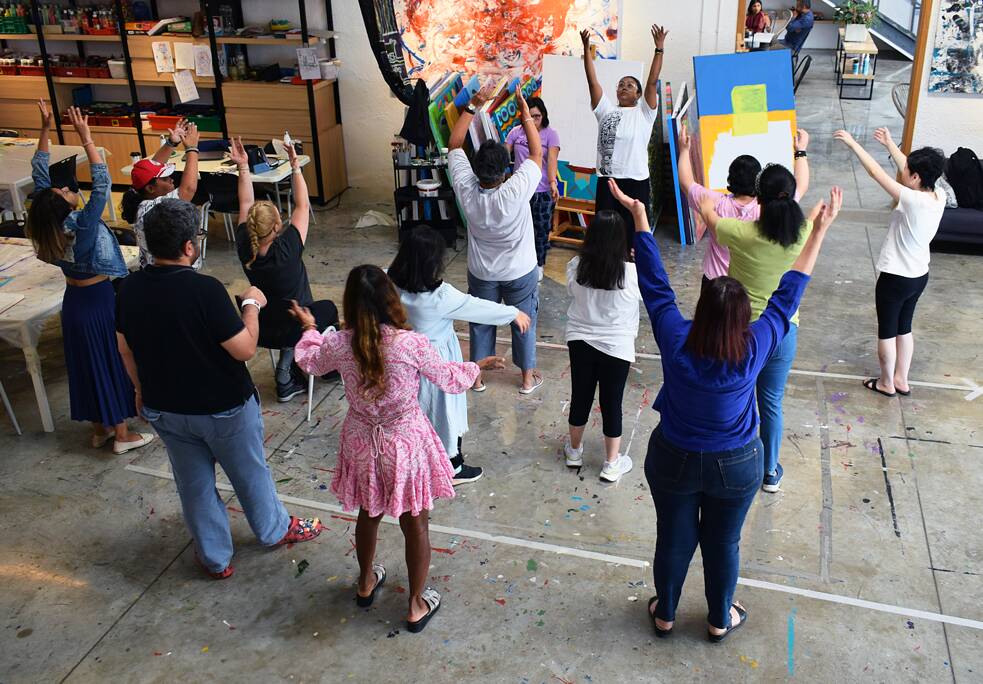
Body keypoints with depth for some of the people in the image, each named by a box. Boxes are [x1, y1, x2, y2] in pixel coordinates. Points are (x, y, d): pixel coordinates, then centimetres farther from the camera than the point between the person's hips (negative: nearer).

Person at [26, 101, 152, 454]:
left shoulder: (49, 222, -10)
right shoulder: (82, 226, -27)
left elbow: (40, 175, -3)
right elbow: (102, 183, -32)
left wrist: (45, 129, -4)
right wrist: (85, 137, -31)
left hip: (74, 301, 7)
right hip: (100, 300, -7)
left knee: (87, 364, 16)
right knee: (113, 363, 5)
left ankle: (100, 428, 29)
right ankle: (122, 434, 14)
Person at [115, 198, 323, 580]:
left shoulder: (129, 290, -9)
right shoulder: (204, 290, -28)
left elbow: (125, 350, 5)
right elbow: (245, 349, -23)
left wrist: (142, 391, 20)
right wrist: (252, 305, -8)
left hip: (164, 409, 5)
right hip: (222, 407, -5)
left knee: (194, 483, 20)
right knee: (249, 473, 20)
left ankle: (215, 558, 37)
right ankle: (274, 530, 44)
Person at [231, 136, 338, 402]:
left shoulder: (245, 248, -17)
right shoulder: (286, 249, -30)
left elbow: (245, 204, -5)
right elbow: (302, 205, -20)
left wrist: (243, 167, -8)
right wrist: (295, 165, -15)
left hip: (260, 328, 4)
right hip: (294, 329, -4)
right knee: (329, 308, 27)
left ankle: (285, 374, 24)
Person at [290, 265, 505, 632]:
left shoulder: (338, 344, -15)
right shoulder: (412, 344, -24)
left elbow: (310, 362, 9)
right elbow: (449, 379, -8)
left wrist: (309, 328, 28)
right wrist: (477, 366, 13)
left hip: (361, 444, 3)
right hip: (406, 444, -3)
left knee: (368, 514, 28)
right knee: (415, 525, 17)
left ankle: (366, 583, 51)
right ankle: (416, 605, 32)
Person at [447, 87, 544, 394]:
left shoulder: (465, 190, -26)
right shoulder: (516, 193, -34)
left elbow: (454, 145, -13)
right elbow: (537, 153, -21)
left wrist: (472, 106, -15)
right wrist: (525, 111, -19)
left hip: (481, 274, 2)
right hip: (520, 273, -2)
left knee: (481, 323, 21)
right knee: (524, 323, 19)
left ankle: (477, 376, 36)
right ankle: (527, 378, 34)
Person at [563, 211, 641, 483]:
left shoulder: (576, 267, -13)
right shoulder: (631, 272, -21)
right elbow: (645, 294, 0)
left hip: (580, 341, 3)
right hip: (616, 347, -2)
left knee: (580, 397, 19)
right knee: (611, 403, 11)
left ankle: (574, 450, 39)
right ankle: (612, 463, 26)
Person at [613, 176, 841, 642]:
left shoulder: (676, 341, -25)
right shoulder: (754, 348, -24)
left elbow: (655, 285, -16)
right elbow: (787, 297, -13)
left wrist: (639, 216, -8)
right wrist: (819, 232, -5)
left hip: (673, 460, 0)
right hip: (735, 466, 0)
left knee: (673, 539, 19)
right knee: (723, 543, 21)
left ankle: (664, 614, 42)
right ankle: (720, 619, 44)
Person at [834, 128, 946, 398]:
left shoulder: (913, 201, -30)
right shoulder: (939, 196, -9)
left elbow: (876, 172, -25)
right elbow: (908, 168, 8)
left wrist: (852, 143, -16)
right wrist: (890, 144, 17)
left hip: (895, 277, -8)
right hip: (919, 276, 8)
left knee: (886, 332, 12)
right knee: (904, 328, 23)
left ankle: (886, 383, 27)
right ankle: (901, 380, 35)